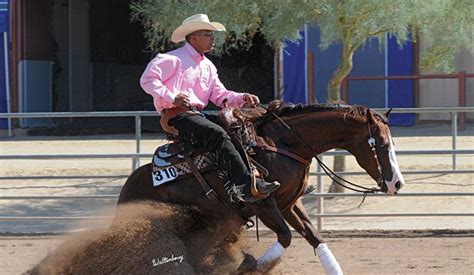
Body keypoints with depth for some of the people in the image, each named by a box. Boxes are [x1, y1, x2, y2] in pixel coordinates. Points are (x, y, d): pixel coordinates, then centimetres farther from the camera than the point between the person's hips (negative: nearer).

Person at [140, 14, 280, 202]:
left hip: (198, 115, 9)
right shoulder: (173, 59, -3)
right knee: (218, 134, -30)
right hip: (177, 116, -9)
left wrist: (243, 98, 0)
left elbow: (220, 96, 20)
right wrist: (172, 97, -21)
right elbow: (147, 80, -10)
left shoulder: (208, 66, 23)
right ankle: (244, 185, -39)